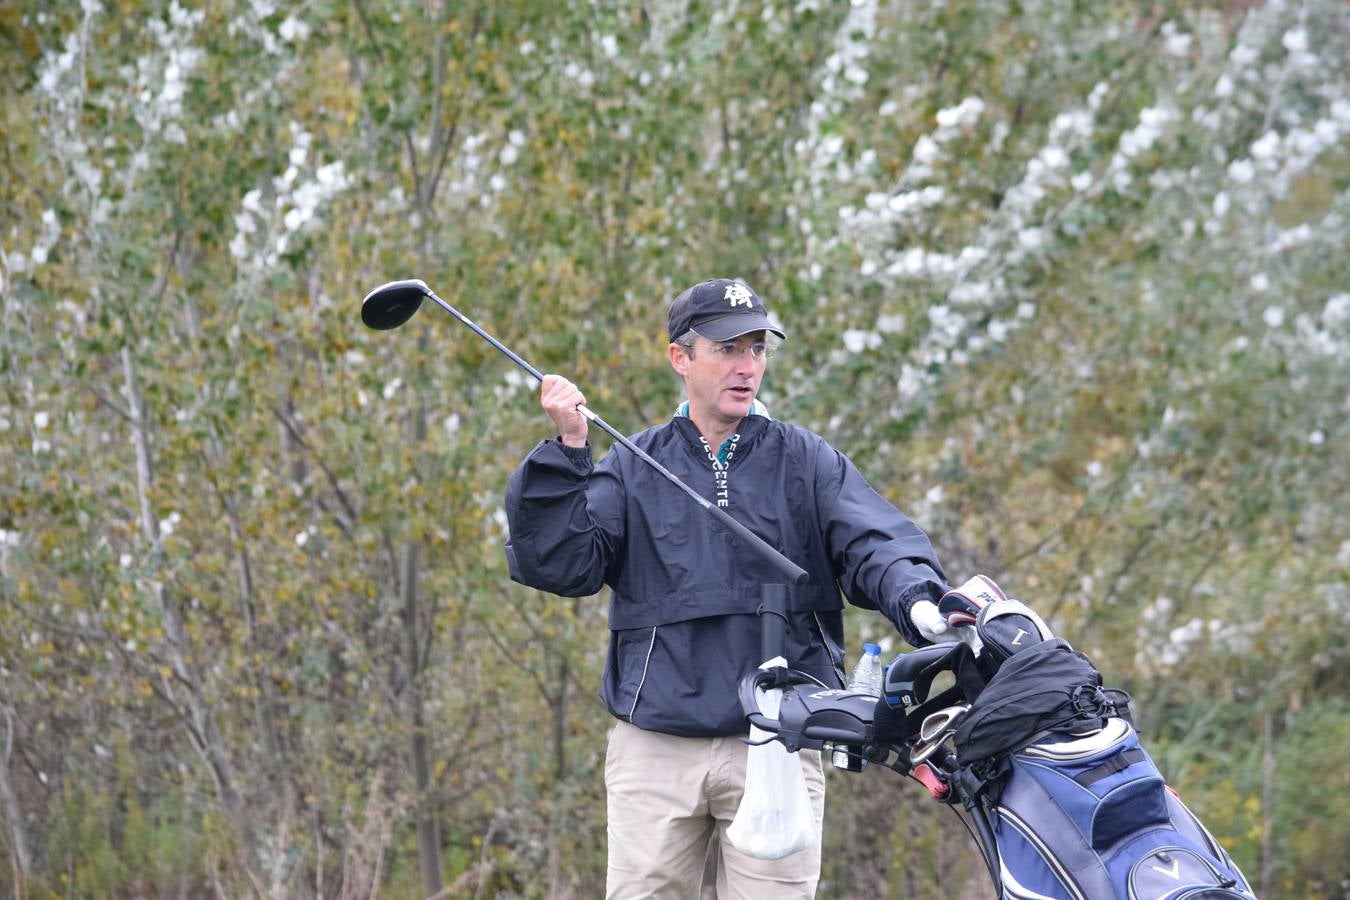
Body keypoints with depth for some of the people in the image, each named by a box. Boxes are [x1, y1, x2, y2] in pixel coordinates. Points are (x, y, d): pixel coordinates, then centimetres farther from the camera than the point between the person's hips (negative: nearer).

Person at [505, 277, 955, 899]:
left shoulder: (807, 463, 10)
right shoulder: (631, 468, 10)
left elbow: (875, 546, -6)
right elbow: (557, 564, -1)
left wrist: (920, 603, -28)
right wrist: (568, 451, -12)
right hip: (653, 748, 0)